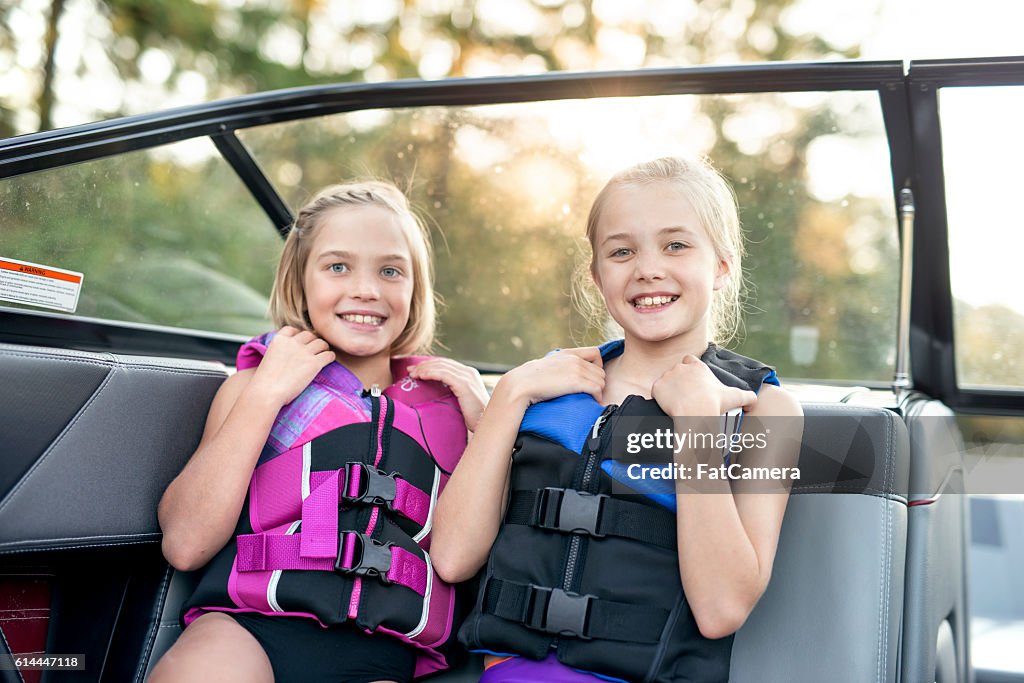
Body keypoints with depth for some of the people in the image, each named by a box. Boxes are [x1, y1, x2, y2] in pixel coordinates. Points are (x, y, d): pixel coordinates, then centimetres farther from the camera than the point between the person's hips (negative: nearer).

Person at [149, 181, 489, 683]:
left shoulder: (445, 399, 17)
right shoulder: (255, 382, 15)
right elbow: (185, 544, 1)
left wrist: (486, 424, 5)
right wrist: (265, 393, 0)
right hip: (246, 625, 1)